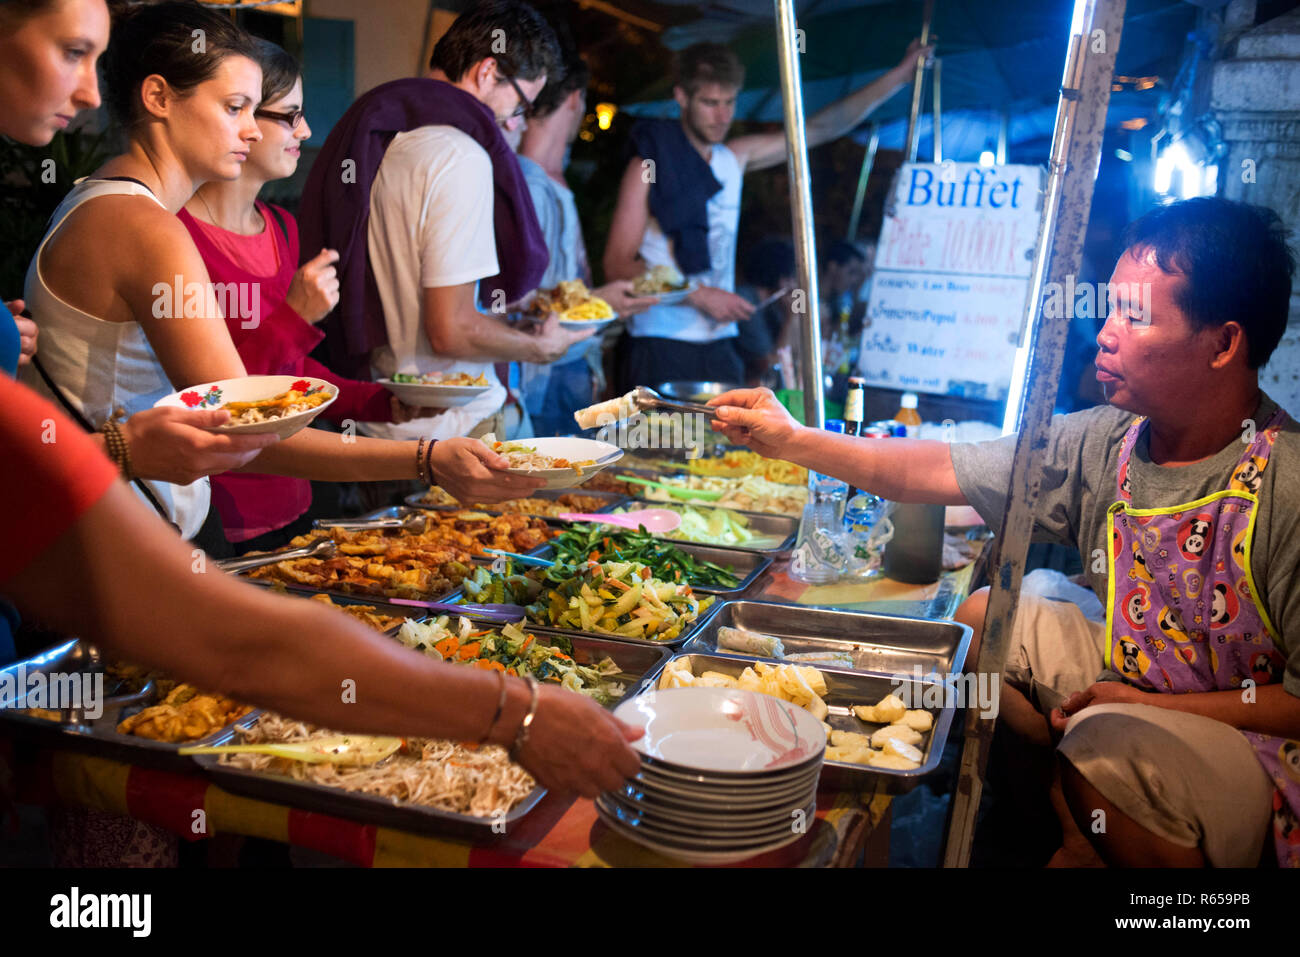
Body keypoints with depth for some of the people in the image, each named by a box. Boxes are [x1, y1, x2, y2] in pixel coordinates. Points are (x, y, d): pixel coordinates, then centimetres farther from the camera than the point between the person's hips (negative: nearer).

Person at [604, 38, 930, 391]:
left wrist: (900, 74, 18)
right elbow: (618, 265, -10)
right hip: (662, 349, -5)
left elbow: (820, 129, 19)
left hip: (719, 346, 5)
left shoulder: (735, 158, 14)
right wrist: (699, 295, -16)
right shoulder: (649, 167, -4)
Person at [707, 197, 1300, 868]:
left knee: (1105, 746, -34)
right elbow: (934, 472, -5)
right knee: (989, 616, 0)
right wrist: (792, 441, -10)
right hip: (1139, 679, 7)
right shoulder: (1102, 444, -9)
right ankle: (1080, 837, 11)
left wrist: (1150, 706, -20)